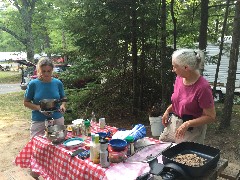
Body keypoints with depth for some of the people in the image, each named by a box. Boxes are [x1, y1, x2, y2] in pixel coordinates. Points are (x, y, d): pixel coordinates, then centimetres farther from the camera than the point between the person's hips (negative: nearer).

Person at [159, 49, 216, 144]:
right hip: (173, 123, 7)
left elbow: (211, 117, -18)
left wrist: (187, 124, -27)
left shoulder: (203, 87, -24)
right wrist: (168, 110, 2)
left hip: (191, 131, -6)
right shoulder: (179, 78, -3)